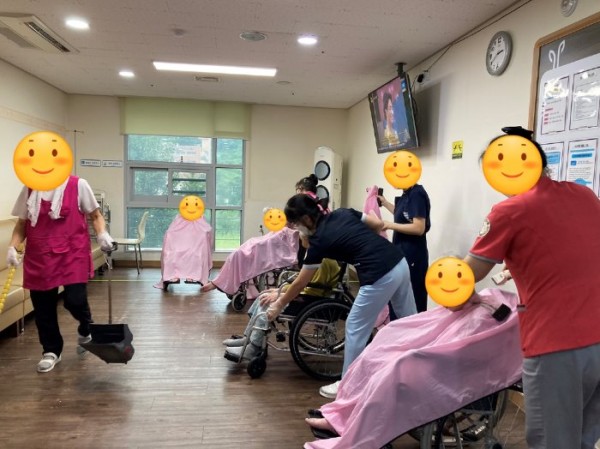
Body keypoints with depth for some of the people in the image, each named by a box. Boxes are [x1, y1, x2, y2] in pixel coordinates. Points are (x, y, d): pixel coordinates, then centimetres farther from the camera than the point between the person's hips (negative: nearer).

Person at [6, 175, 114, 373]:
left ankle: (86, 331, 24)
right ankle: (51, 351, 29)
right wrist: (12, 247, -2)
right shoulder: (29, 188, 7)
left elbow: (95, 215, 5)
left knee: (75, 300, -11)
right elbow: (22, 224, 12)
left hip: (72, 253, -3)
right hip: (39, 256, 4)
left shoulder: (78, 185, -3)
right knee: (42, 306, 8)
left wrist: (102, 234, -13)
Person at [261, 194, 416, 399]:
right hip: (401, 262, 9)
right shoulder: (343, 213, 10)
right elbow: (378, 224, 12)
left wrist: (279, 305, 16)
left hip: (379, 276, -8)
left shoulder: (319, 240, -6)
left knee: (355, 329, 7)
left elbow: (300, 283, 3)